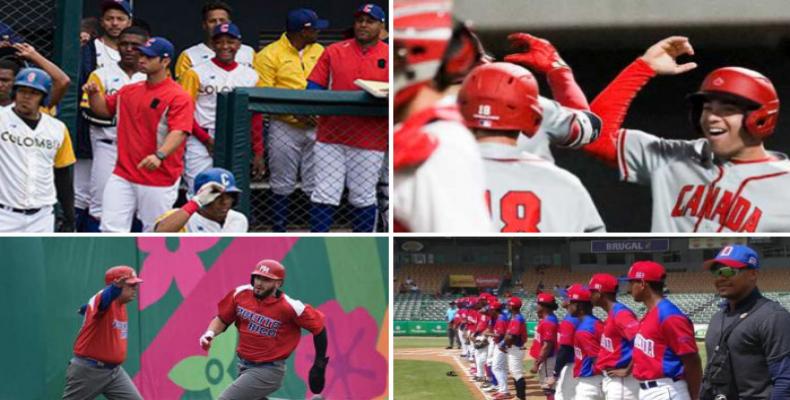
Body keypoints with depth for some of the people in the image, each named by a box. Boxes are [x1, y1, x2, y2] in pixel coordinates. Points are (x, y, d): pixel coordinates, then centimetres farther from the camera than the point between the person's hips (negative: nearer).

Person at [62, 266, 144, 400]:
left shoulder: (121, 305, 7)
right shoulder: (104, 300, -17)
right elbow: (104, 299, -47)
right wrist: (115, 287, -64)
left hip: (115, 371, 7)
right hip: (88, 371, -7)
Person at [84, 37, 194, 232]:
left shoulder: (178, 96, -10)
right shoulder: (128, 91, 12)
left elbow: (178, 133, -21)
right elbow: (104, 109, 26)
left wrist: (160, 155, -38)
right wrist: (93, 94, 5)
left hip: (159, 178, -6)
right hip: (123, 175, 6)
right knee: (111, 229, 0)